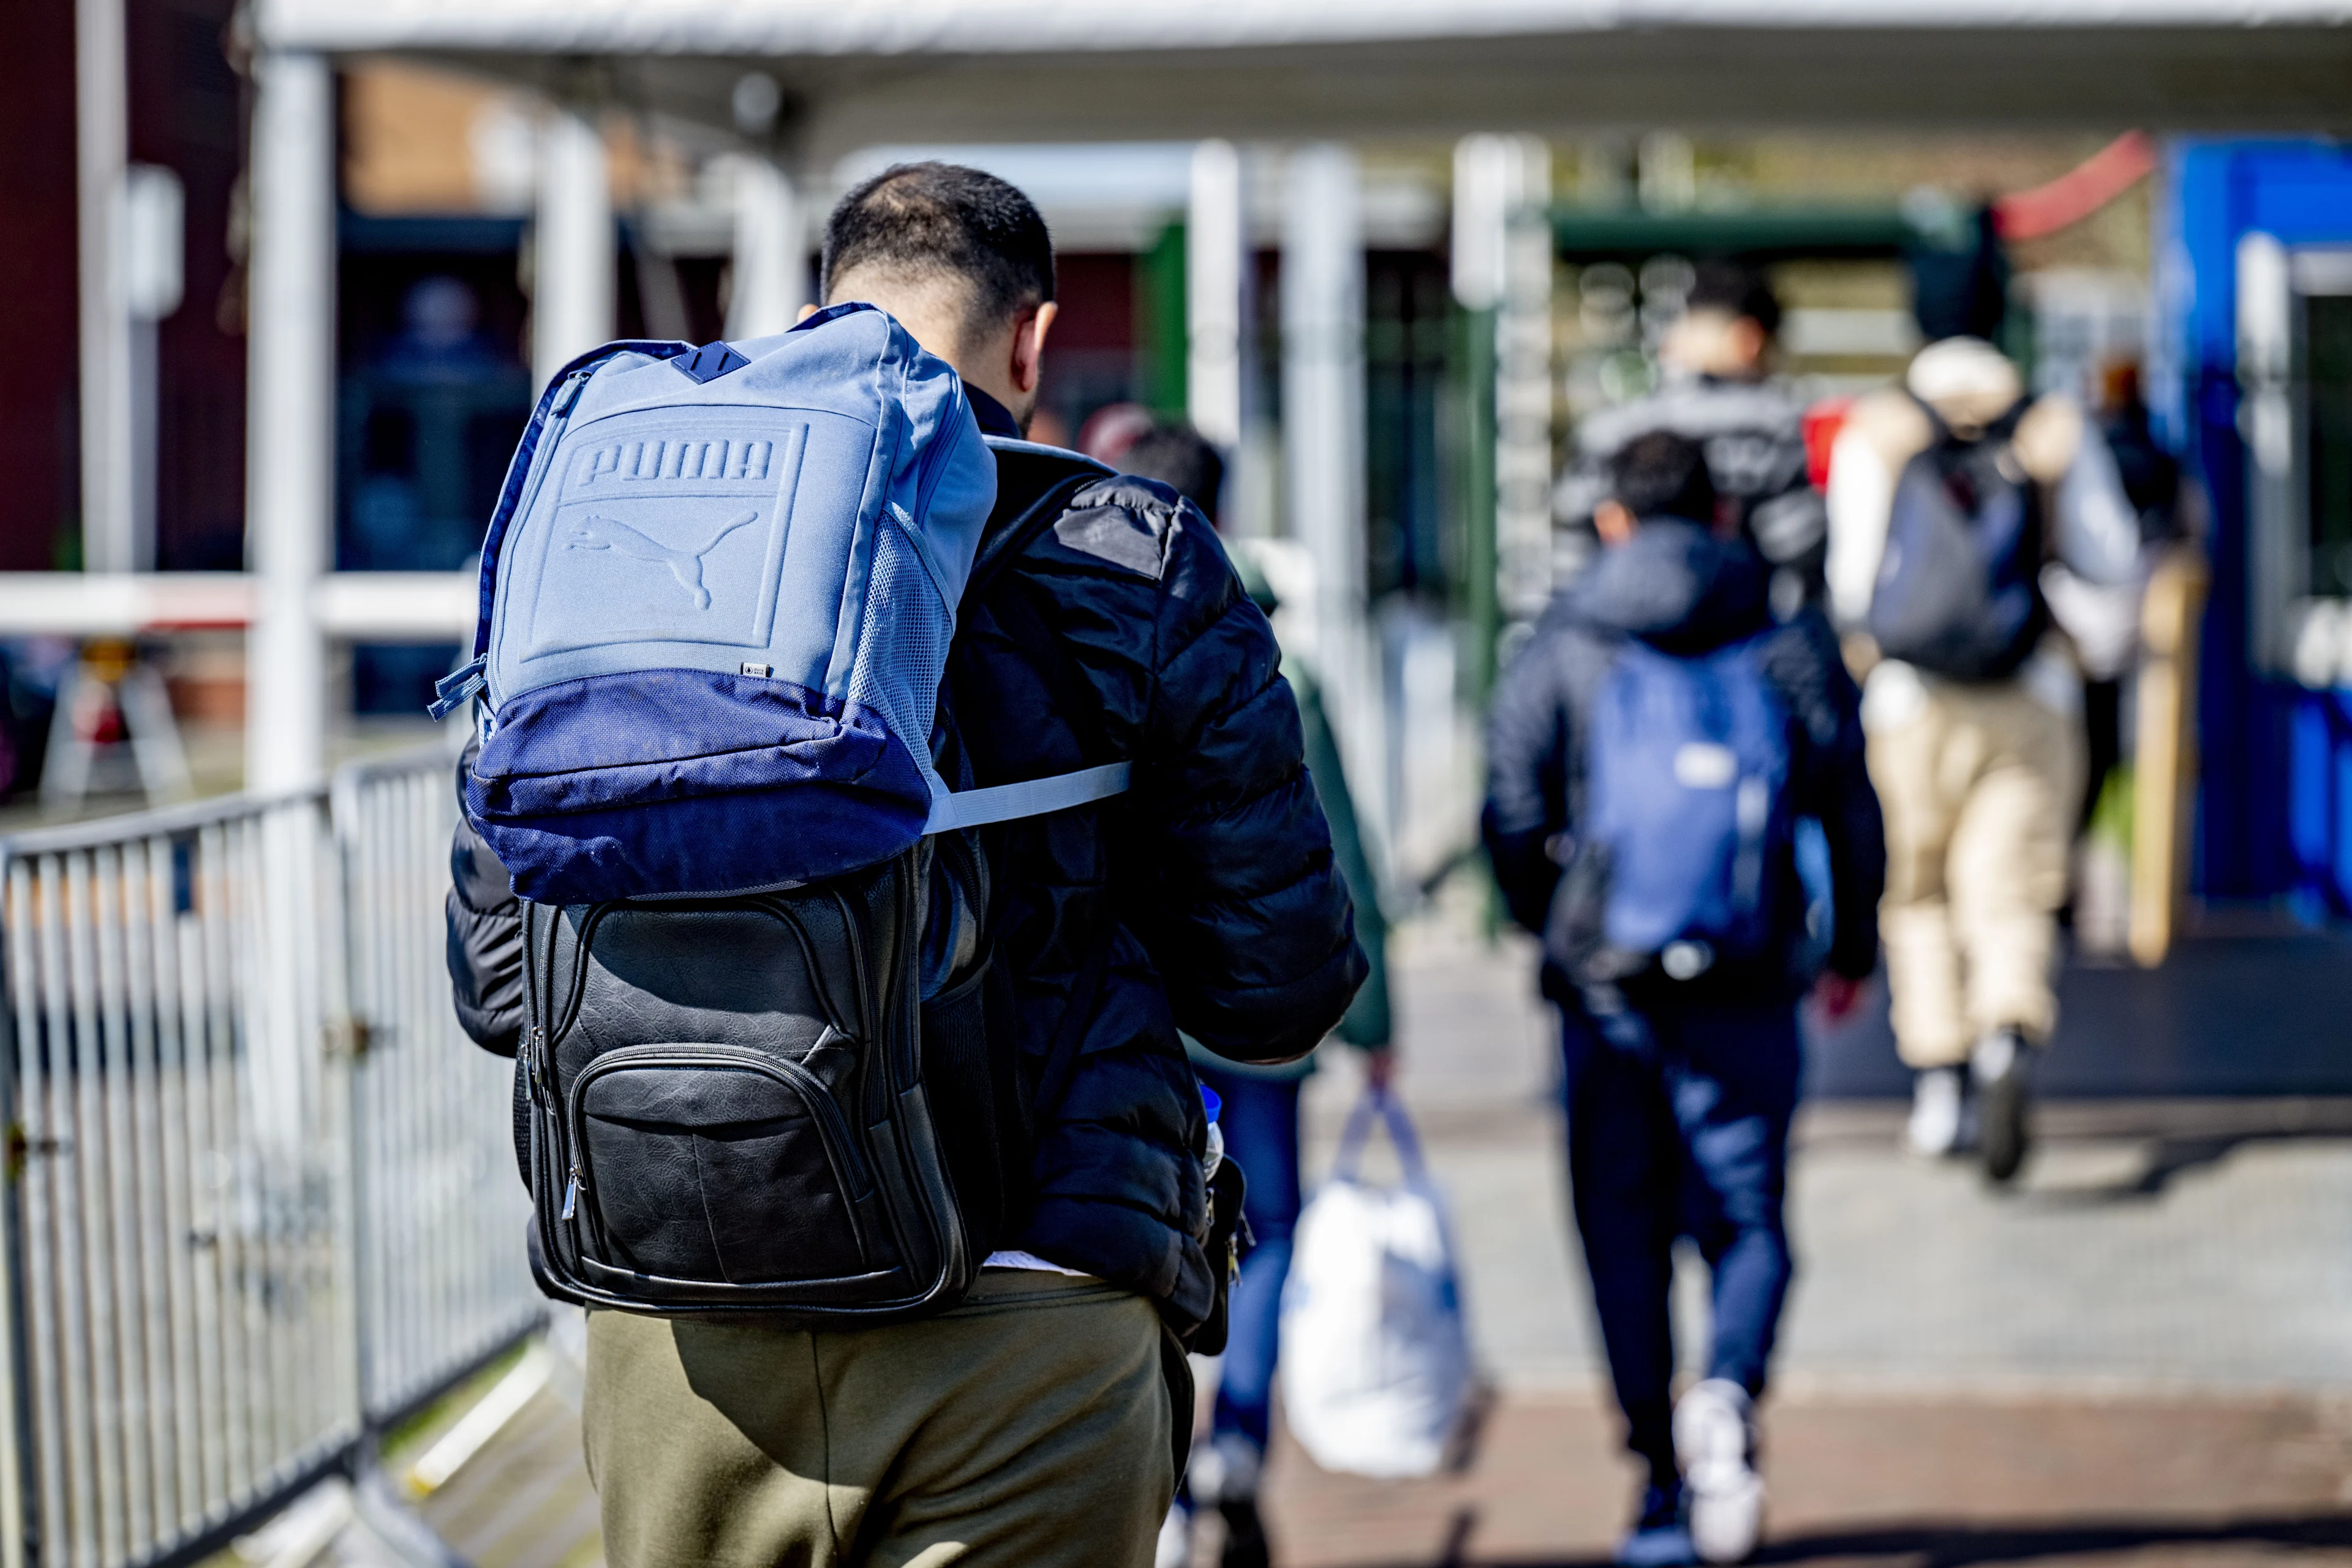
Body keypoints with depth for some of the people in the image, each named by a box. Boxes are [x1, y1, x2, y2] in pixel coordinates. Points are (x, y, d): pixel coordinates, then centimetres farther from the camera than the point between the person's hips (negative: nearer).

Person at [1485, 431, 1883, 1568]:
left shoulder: (1560, 655, 1)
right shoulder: (1790, 656, 4)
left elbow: (1513, 821, -1)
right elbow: (1854, 819, 4)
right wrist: (1850, 954, 19)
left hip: (1605, 993, 0)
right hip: (1746, 996, 0)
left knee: (1624, 1236, 9)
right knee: (1749, 1223, 9)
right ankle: (1727, 1395, -21)